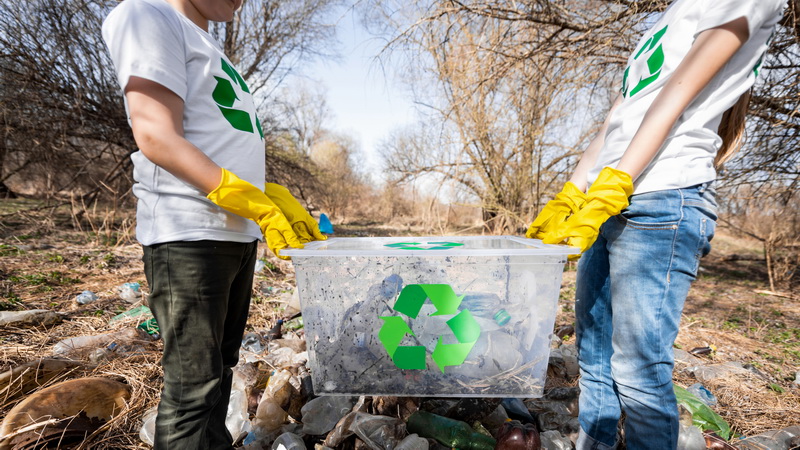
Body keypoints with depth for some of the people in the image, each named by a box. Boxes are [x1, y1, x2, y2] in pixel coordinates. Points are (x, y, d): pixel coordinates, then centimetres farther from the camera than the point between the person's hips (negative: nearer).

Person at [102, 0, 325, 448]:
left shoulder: (216, 56, 24)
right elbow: (157, 138, -14)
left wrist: (286, 205, 11)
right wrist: (259, 207, -19)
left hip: (240, 234, 9)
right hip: (189, 233, -8)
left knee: (221, 366, 15)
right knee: (194, 382, -3)